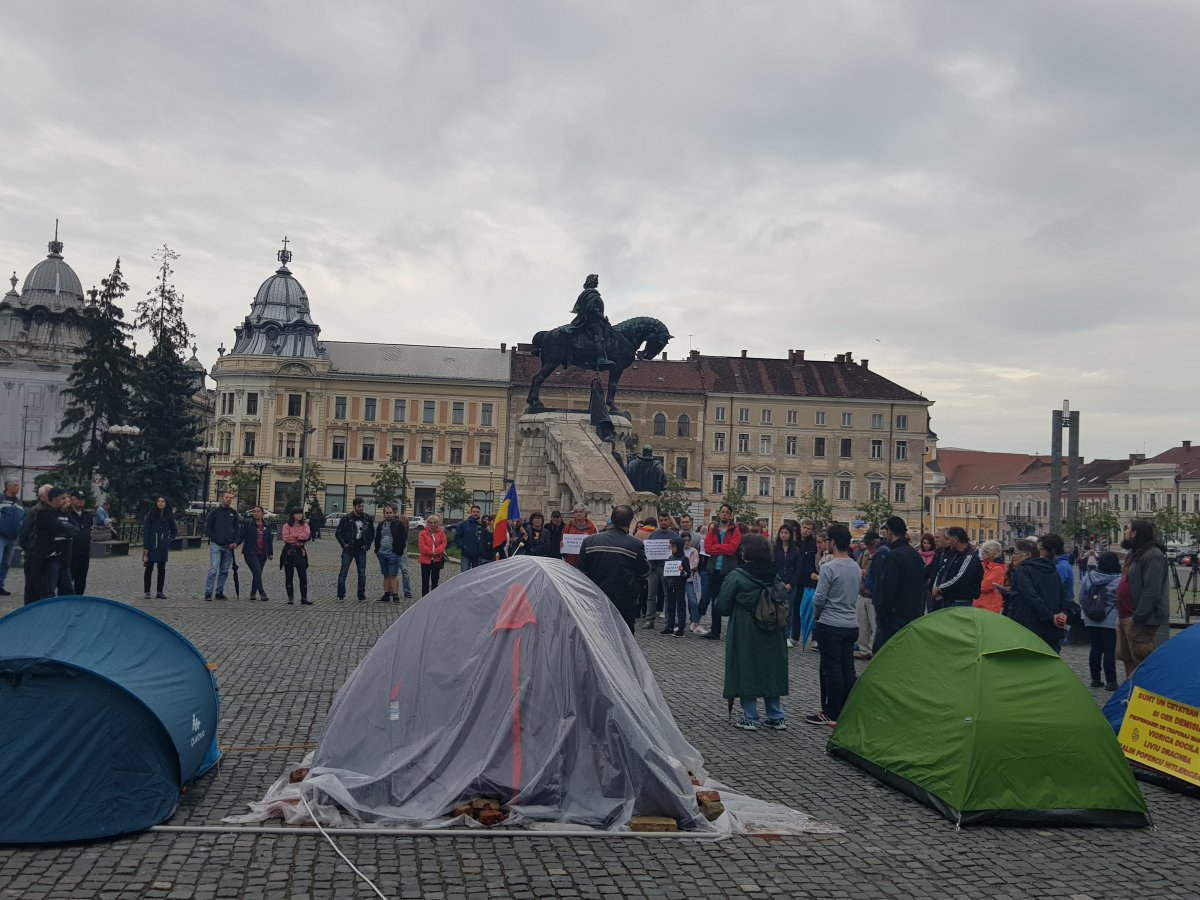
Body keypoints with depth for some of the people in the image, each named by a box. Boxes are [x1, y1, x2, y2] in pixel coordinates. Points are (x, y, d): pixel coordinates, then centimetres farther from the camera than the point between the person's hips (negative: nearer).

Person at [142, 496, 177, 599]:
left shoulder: (169, 516, 5)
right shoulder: (151, 515, -4)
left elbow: (174, 530, 19)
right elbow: (145, 530, -6)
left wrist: (170, 539, 4)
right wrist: (145, 548, -11)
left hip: (163, 548, 3)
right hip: (151, 547, -3)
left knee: (162, 569, 5)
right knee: (149, 568, 0)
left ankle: (159, 592, 12)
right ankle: (147, 592, 6)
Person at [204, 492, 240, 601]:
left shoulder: (233, 512, 11)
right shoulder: (215, 511, -1)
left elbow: (237, 528, 14)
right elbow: (207, 527, 0)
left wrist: (235, 542, 1)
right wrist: (215, 538, -8)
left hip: (228, 546, 4)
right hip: (216, 545, -4)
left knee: (224, 571, 8)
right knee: (213, 569, -11)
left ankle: (220, 592, 15)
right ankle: (208, 593, -6)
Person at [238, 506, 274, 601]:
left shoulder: (266, 525, 12)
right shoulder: (247, 523, 1)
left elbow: (269, 540, 16)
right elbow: (242, 536, -4)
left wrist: (271, 553, 16)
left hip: (262, 554, 4)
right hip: (250, 553, -4)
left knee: (257, 574, 8)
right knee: (257, 572, -14)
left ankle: (253, 593, 20)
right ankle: (262, 593, -13)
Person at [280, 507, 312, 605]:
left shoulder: (305, 525, 8)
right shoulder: (287, 525, 1)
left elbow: (307, 535, -12)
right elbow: (286, 538, -13)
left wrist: (293, 536, -12)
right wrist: (300, 538, -10)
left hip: (300, 552, 1)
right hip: (289, 552, -1)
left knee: (303, 576, -3)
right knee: (288, 576, 5)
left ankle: (304, 598, 1)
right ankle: (290, 597, 14)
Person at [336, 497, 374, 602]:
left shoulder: (367, 519, 5)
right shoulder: (346, 518, -3)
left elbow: (372, 533, 16)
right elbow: (338, 533, 1)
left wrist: (367, 544, 6)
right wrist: (344, 544, -5)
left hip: (361, 550, 3)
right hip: (348, 550, -2)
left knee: (362, 573, 3)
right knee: (343, 572, -3)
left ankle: (361, 596, 9)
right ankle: (341, 595, 2)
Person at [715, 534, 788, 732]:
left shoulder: (736, 576, -15)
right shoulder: (775, 576, 0)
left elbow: (722, 606, -11)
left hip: (744, 634, -5)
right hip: (771, 634, 5)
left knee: (746, 671, 5)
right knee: (770, 670, 13)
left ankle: (750, 718, 8)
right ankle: (776, 717, 18)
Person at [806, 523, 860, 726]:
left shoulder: (829, 568, -16)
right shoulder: (856, 568, 8)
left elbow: (819, 598, -13)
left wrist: (816, 615, 5)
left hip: (830, 625, -7)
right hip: (852, 624, 7)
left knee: (831, 669, -2)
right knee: (848, 669, 9)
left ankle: (831, 714, 1)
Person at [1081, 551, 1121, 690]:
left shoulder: (1089, 575, -1)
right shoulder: (1119, 580, -12)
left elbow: (1082, 595, 8)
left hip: (1091, 620, 4)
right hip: (1110, 621, -4)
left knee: (1095, 649, 12)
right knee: (1109, 651, 0)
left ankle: (1095, 679, 18)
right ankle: (1110, 681, 1)